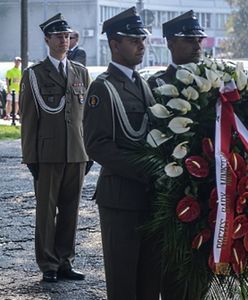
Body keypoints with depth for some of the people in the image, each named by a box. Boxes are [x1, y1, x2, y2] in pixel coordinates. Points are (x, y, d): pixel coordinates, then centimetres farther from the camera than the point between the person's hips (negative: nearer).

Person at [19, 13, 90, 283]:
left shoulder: (81, 72, 12)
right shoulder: (34, 74, 0)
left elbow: (87, 114, 13)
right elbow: (28, 119, -2)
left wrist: (90, 150, 8)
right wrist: (30, 157, -6)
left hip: (77, 154, 4)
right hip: (48, 155, -4)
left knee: (70, 210, 8)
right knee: (46, 211, 2)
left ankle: (65, 262, 17)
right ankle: (48, 265, 9)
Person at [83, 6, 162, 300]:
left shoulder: (143, 84, 15)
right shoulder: (102, 88, -9)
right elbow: (97, 145, -16)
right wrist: (145, 171, -20)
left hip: (149, 194, 7)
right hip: (121, 196, -7)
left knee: (151, 273, 10)